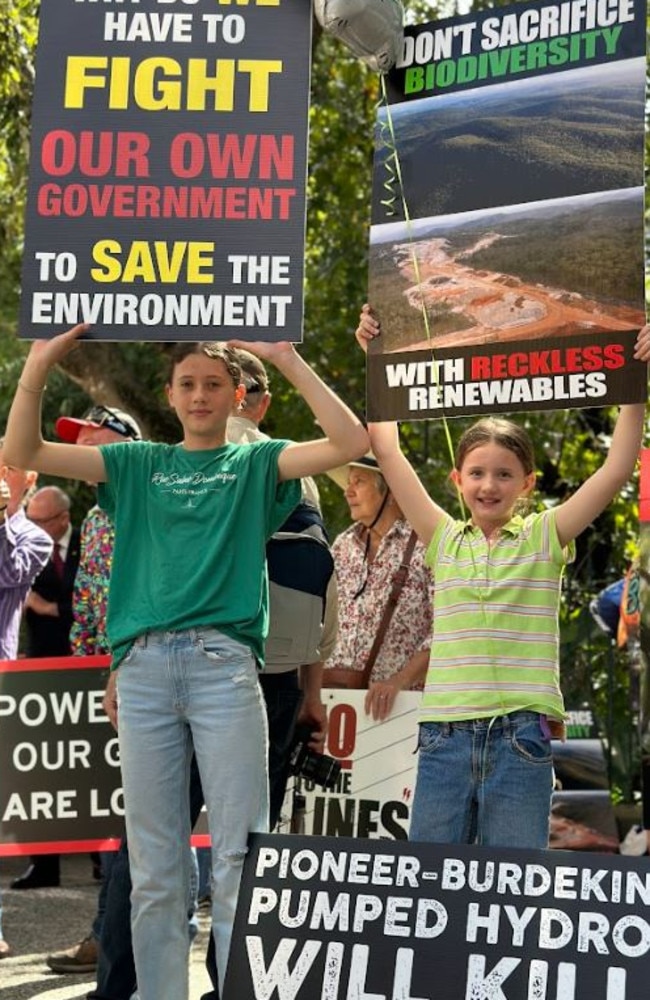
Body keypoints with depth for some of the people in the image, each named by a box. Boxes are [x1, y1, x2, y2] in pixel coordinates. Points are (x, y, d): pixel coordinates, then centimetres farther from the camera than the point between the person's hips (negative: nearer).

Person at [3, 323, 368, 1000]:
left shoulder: (255, 464, 14)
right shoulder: (138, 464, 19)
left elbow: (350, 442, -1)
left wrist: (288, 360, -4)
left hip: (224, 662, -2)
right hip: (143, 666, 2)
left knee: (237, 856, -5)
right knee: (152, 864, 3)